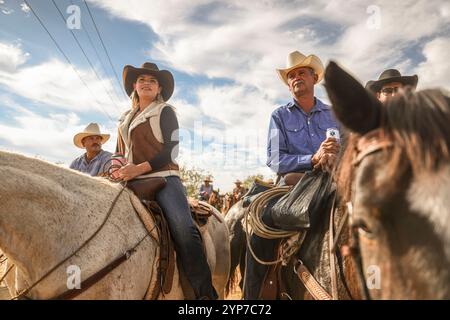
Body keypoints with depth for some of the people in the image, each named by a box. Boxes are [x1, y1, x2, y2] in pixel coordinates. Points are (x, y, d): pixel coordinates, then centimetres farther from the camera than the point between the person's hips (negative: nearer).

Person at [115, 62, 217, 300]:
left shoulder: (166, 111, 8)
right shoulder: (125, 119, 25)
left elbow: (170, 150, -4)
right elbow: (119, 153, 26)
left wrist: (139, 168, -17)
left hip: (163, 177, -6)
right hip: (131, 180, 6)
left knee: (184, 228, -26)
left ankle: (204, 292, -21)